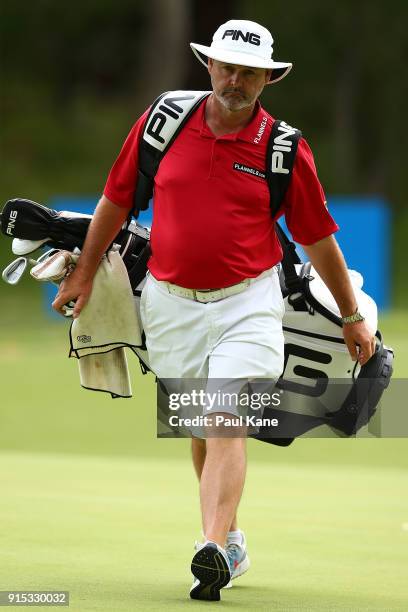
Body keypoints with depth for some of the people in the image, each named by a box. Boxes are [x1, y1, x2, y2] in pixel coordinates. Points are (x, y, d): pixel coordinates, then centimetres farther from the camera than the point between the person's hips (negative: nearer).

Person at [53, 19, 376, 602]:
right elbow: (116, 199, 12)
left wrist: (352, 316, 12)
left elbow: (318, 236, 6)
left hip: (248, 303, -3)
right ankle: (232, 539, 28)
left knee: (226, 424, -17)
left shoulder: (285, 149, -3)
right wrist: (84, 274, 17)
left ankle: (212, 550, -28)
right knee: (201, 428, 12)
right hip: (171, 302, 3)